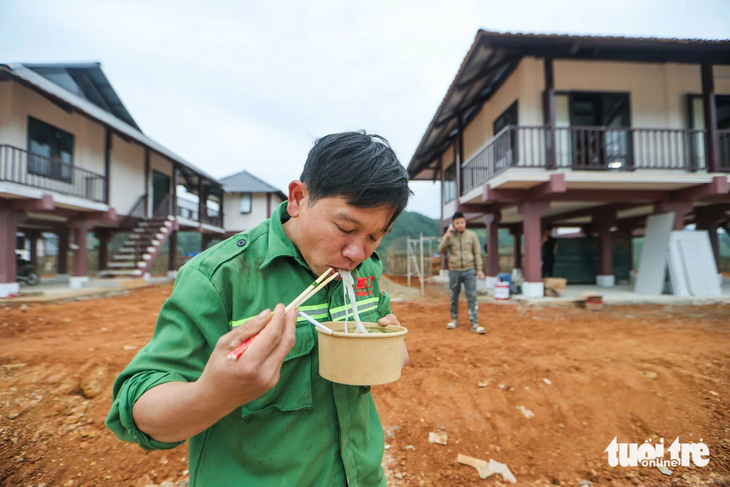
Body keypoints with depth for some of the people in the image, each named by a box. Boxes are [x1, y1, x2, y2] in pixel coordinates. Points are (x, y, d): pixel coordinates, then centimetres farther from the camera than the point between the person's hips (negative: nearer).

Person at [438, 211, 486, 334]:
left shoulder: (472, 235, 3)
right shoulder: (449, 236, 3)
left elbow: (477, 253, 5)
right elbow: (441, 250, -7)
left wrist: (479, 269, 1)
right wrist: (447, 237, -18)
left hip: (469, 270, -1)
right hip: (454, 271, 1)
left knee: (472, 297, -4)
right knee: (454, 297, 11)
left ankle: (475, 323, 0)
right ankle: (454, 319, 26)